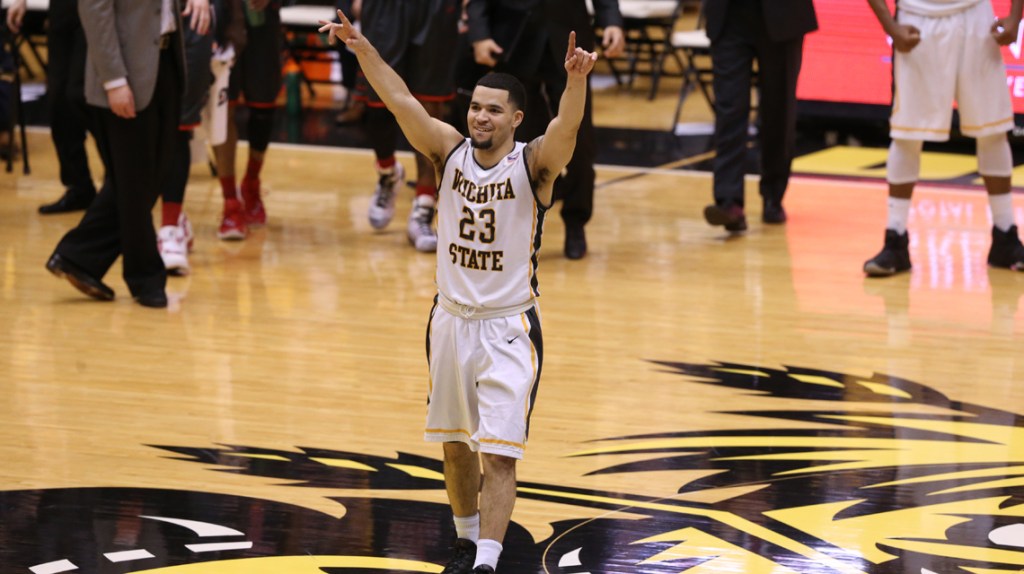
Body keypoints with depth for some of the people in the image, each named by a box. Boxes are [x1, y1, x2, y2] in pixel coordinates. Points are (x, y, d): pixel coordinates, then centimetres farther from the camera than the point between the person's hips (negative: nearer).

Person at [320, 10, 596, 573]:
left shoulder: (533, 163, -12)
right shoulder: (449, 151, -2)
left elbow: (566, 127, -31)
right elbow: (402, 101, -13)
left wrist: (576, 80, -52)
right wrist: (362, 48, -27)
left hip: (509, 328, -5)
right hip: (451, 319, 5)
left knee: (498, 454, -10)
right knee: (455, 443, 17)